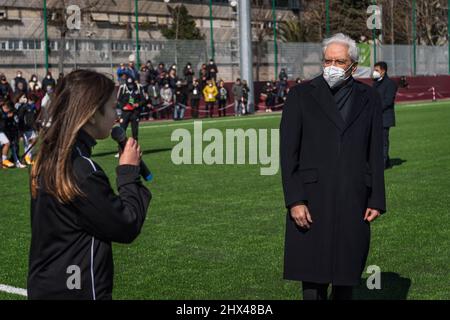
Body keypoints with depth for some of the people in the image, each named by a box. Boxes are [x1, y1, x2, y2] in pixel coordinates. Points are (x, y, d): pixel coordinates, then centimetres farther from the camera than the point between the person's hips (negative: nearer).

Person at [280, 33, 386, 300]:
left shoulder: (369, 98, 8)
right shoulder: (302, 95, 0)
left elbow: (376, 153, 9)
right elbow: (288, 152, -3)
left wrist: (377, 200, 4)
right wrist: (294, 201, -10)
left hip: (354, 200, 2)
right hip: (312, 200, -2)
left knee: (348, 270, 9)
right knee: (314, 272, 0)